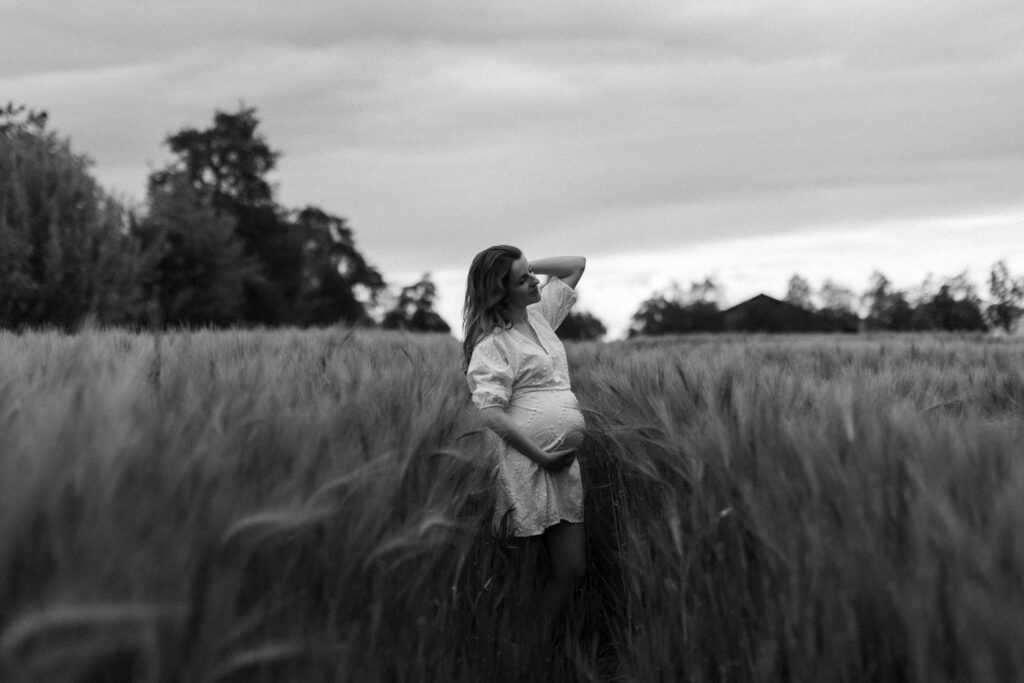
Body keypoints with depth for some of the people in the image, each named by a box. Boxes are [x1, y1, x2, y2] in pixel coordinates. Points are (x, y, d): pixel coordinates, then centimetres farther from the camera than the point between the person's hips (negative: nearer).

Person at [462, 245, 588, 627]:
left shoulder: (539, 315, 16)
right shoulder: (493, 344, -7)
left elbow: (576, 265, 27)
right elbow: (490, 413, -16)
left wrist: (528, 266, 13)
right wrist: (542, 457, -17)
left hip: (566, 459, 8)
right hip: (532, 464, -8)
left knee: (574, 567, 2)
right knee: (569, 569, -7)